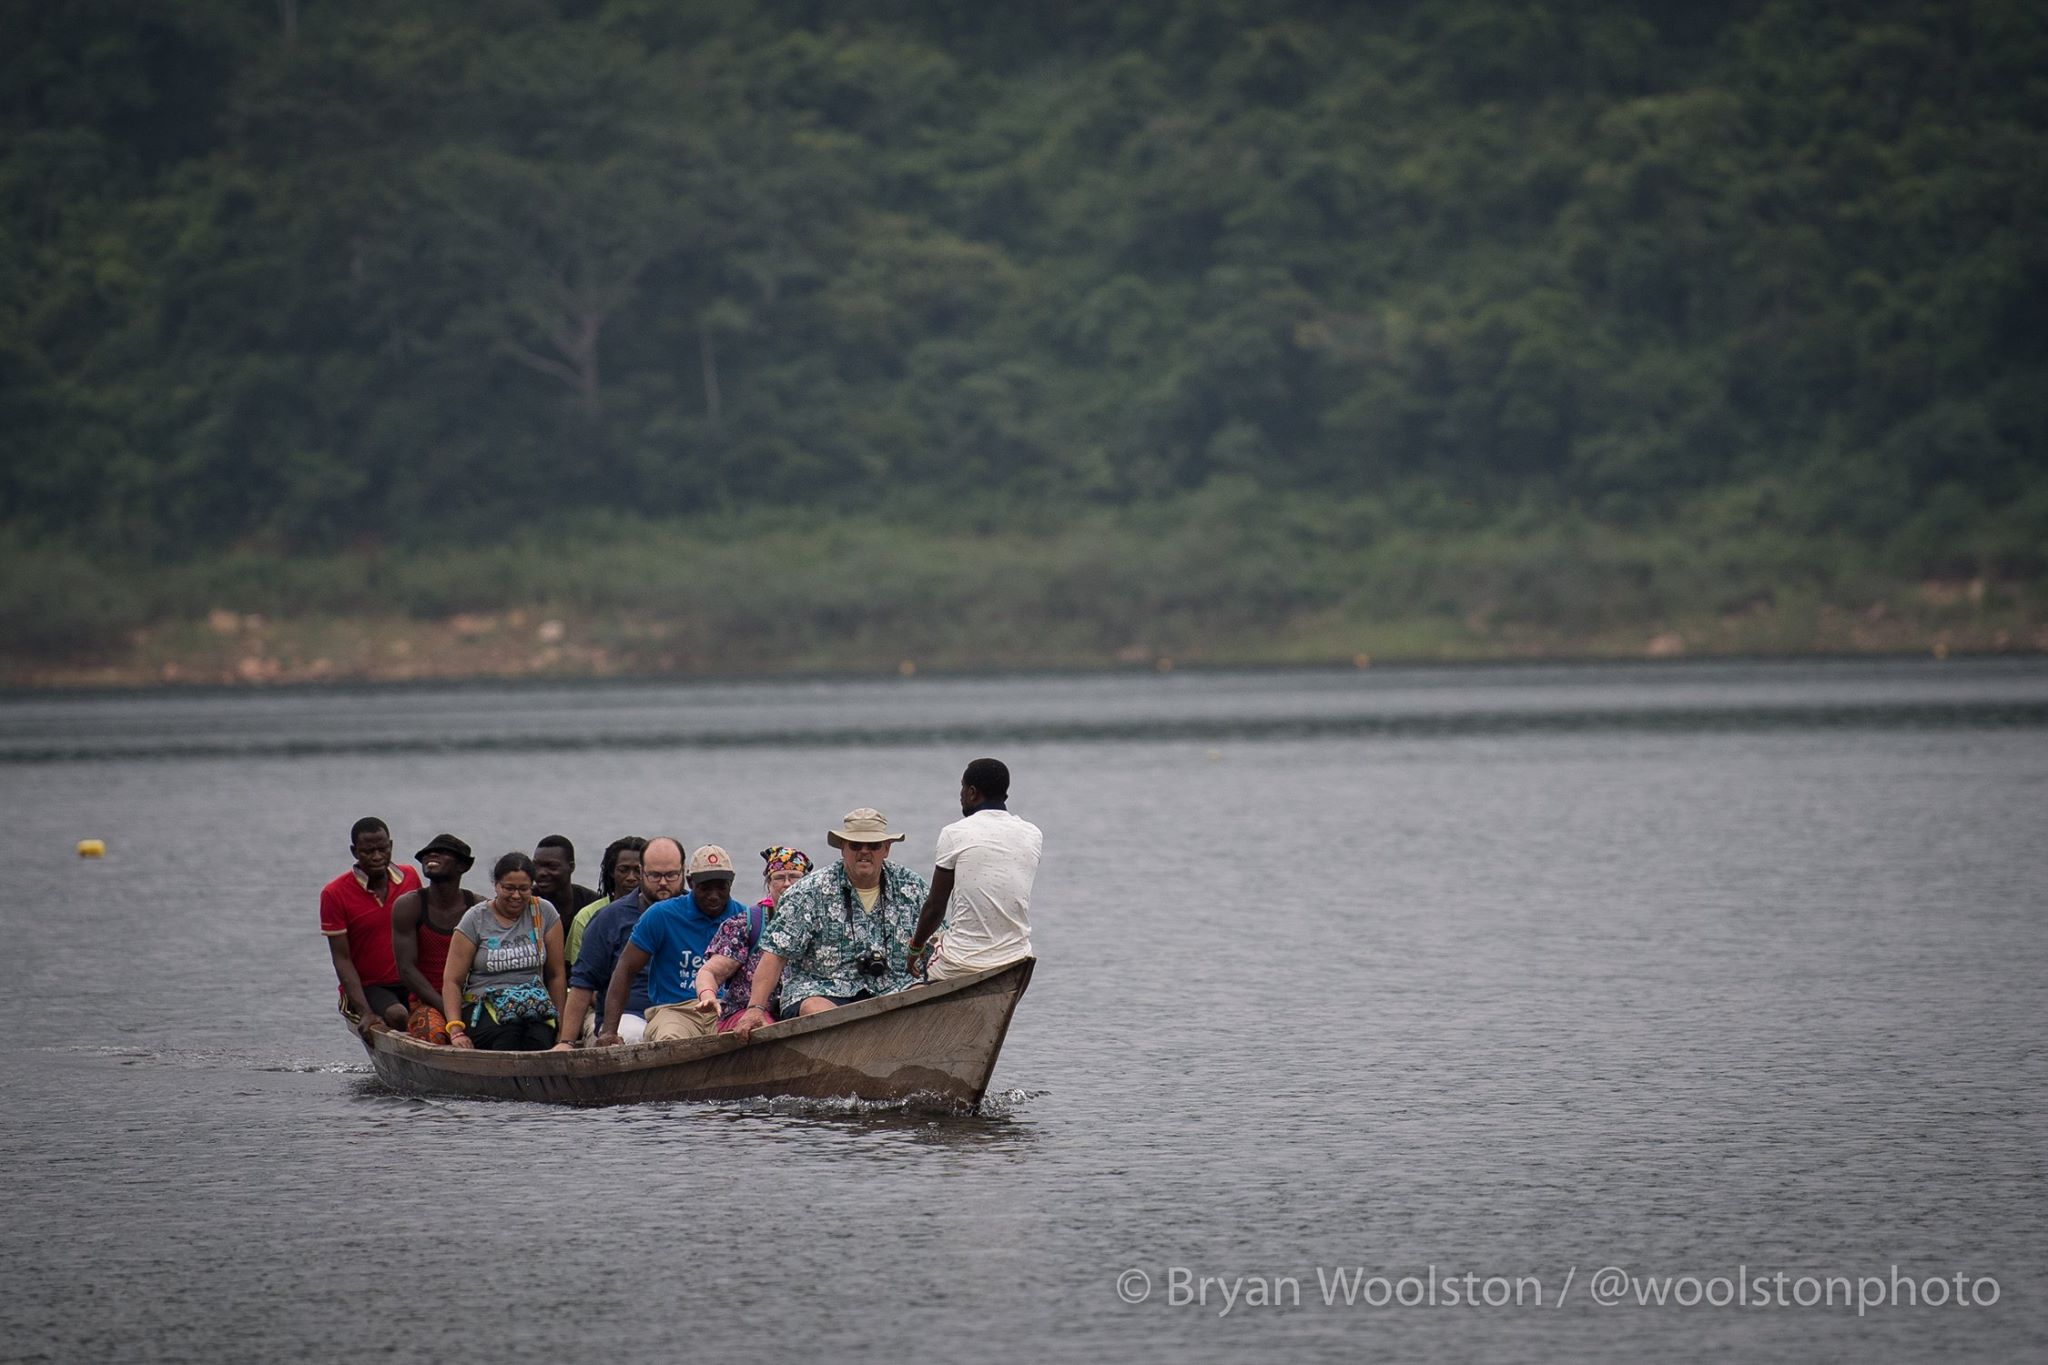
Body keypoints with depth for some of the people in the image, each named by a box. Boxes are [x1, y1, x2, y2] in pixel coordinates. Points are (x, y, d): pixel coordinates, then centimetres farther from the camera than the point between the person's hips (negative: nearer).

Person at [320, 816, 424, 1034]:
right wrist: (365, 1012, -20)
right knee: (396, 1015, -35)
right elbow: (342, 959, -8)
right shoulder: (335, 894, -6)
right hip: (367, 987, -4)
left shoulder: (410, 878, 7)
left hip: (410, 983, 4)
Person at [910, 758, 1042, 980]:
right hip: (1015, 965, 4)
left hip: (963, 966, -4)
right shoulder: (1033, 836, 4)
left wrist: (916, 946, 14)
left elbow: (935, 906, -3)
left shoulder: (955, 834, -8)